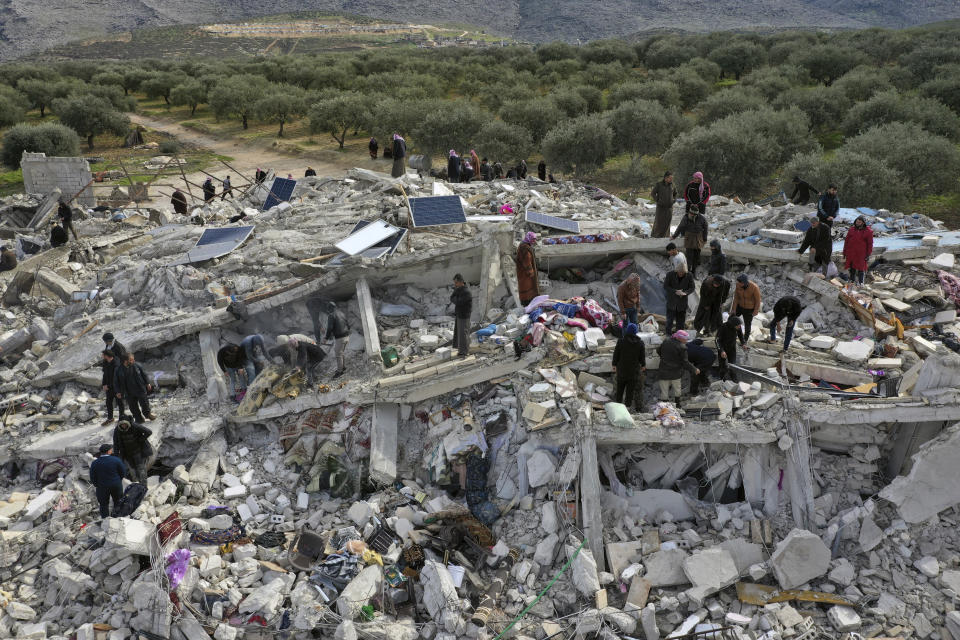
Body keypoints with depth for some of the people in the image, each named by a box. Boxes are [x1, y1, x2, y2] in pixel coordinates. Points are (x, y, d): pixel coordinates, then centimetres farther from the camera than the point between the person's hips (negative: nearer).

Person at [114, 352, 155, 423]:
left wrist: (147, 383, 5)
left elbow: (144, 374, 4)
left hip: (140, 390, -1)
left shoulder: (136, 365, -9)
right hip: (129, 394, 1)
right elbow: (116, 382, 1)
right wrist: (118, 392, -2)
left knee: (144, 403, 11)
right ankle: (138, 418, 24)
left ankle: (147, 413, 35)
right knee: (133, 407, 8)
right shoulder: (119, 370, -9)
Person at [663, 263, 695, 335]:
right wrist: (675, 291, -25)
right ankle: (669, 333, 14)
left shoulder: (689, 276, -7)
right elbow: (665, 286, -11)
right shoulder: (670, 275, -11)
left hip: (682, 302, 1)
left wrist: (685, 293, -24)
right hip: (671, 301, -1)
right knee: (670, 318, 1)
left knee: (681, 319, 7)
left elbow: (691, 288, -3)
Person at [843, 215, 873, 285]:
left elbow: (870, 243, -1)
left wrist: (868, 254, -5)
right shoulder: (851, 229, 5)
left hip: (861, 253, -3)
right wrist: (844, 251, 8)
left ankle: (861, 282, 10)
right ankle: (852, 280, 23)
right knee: (852, 267, 11)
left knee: (861, 268, 1)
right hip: (851, 253, 3)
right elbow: (846, 240, 10)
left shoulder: (868, 231, -4)